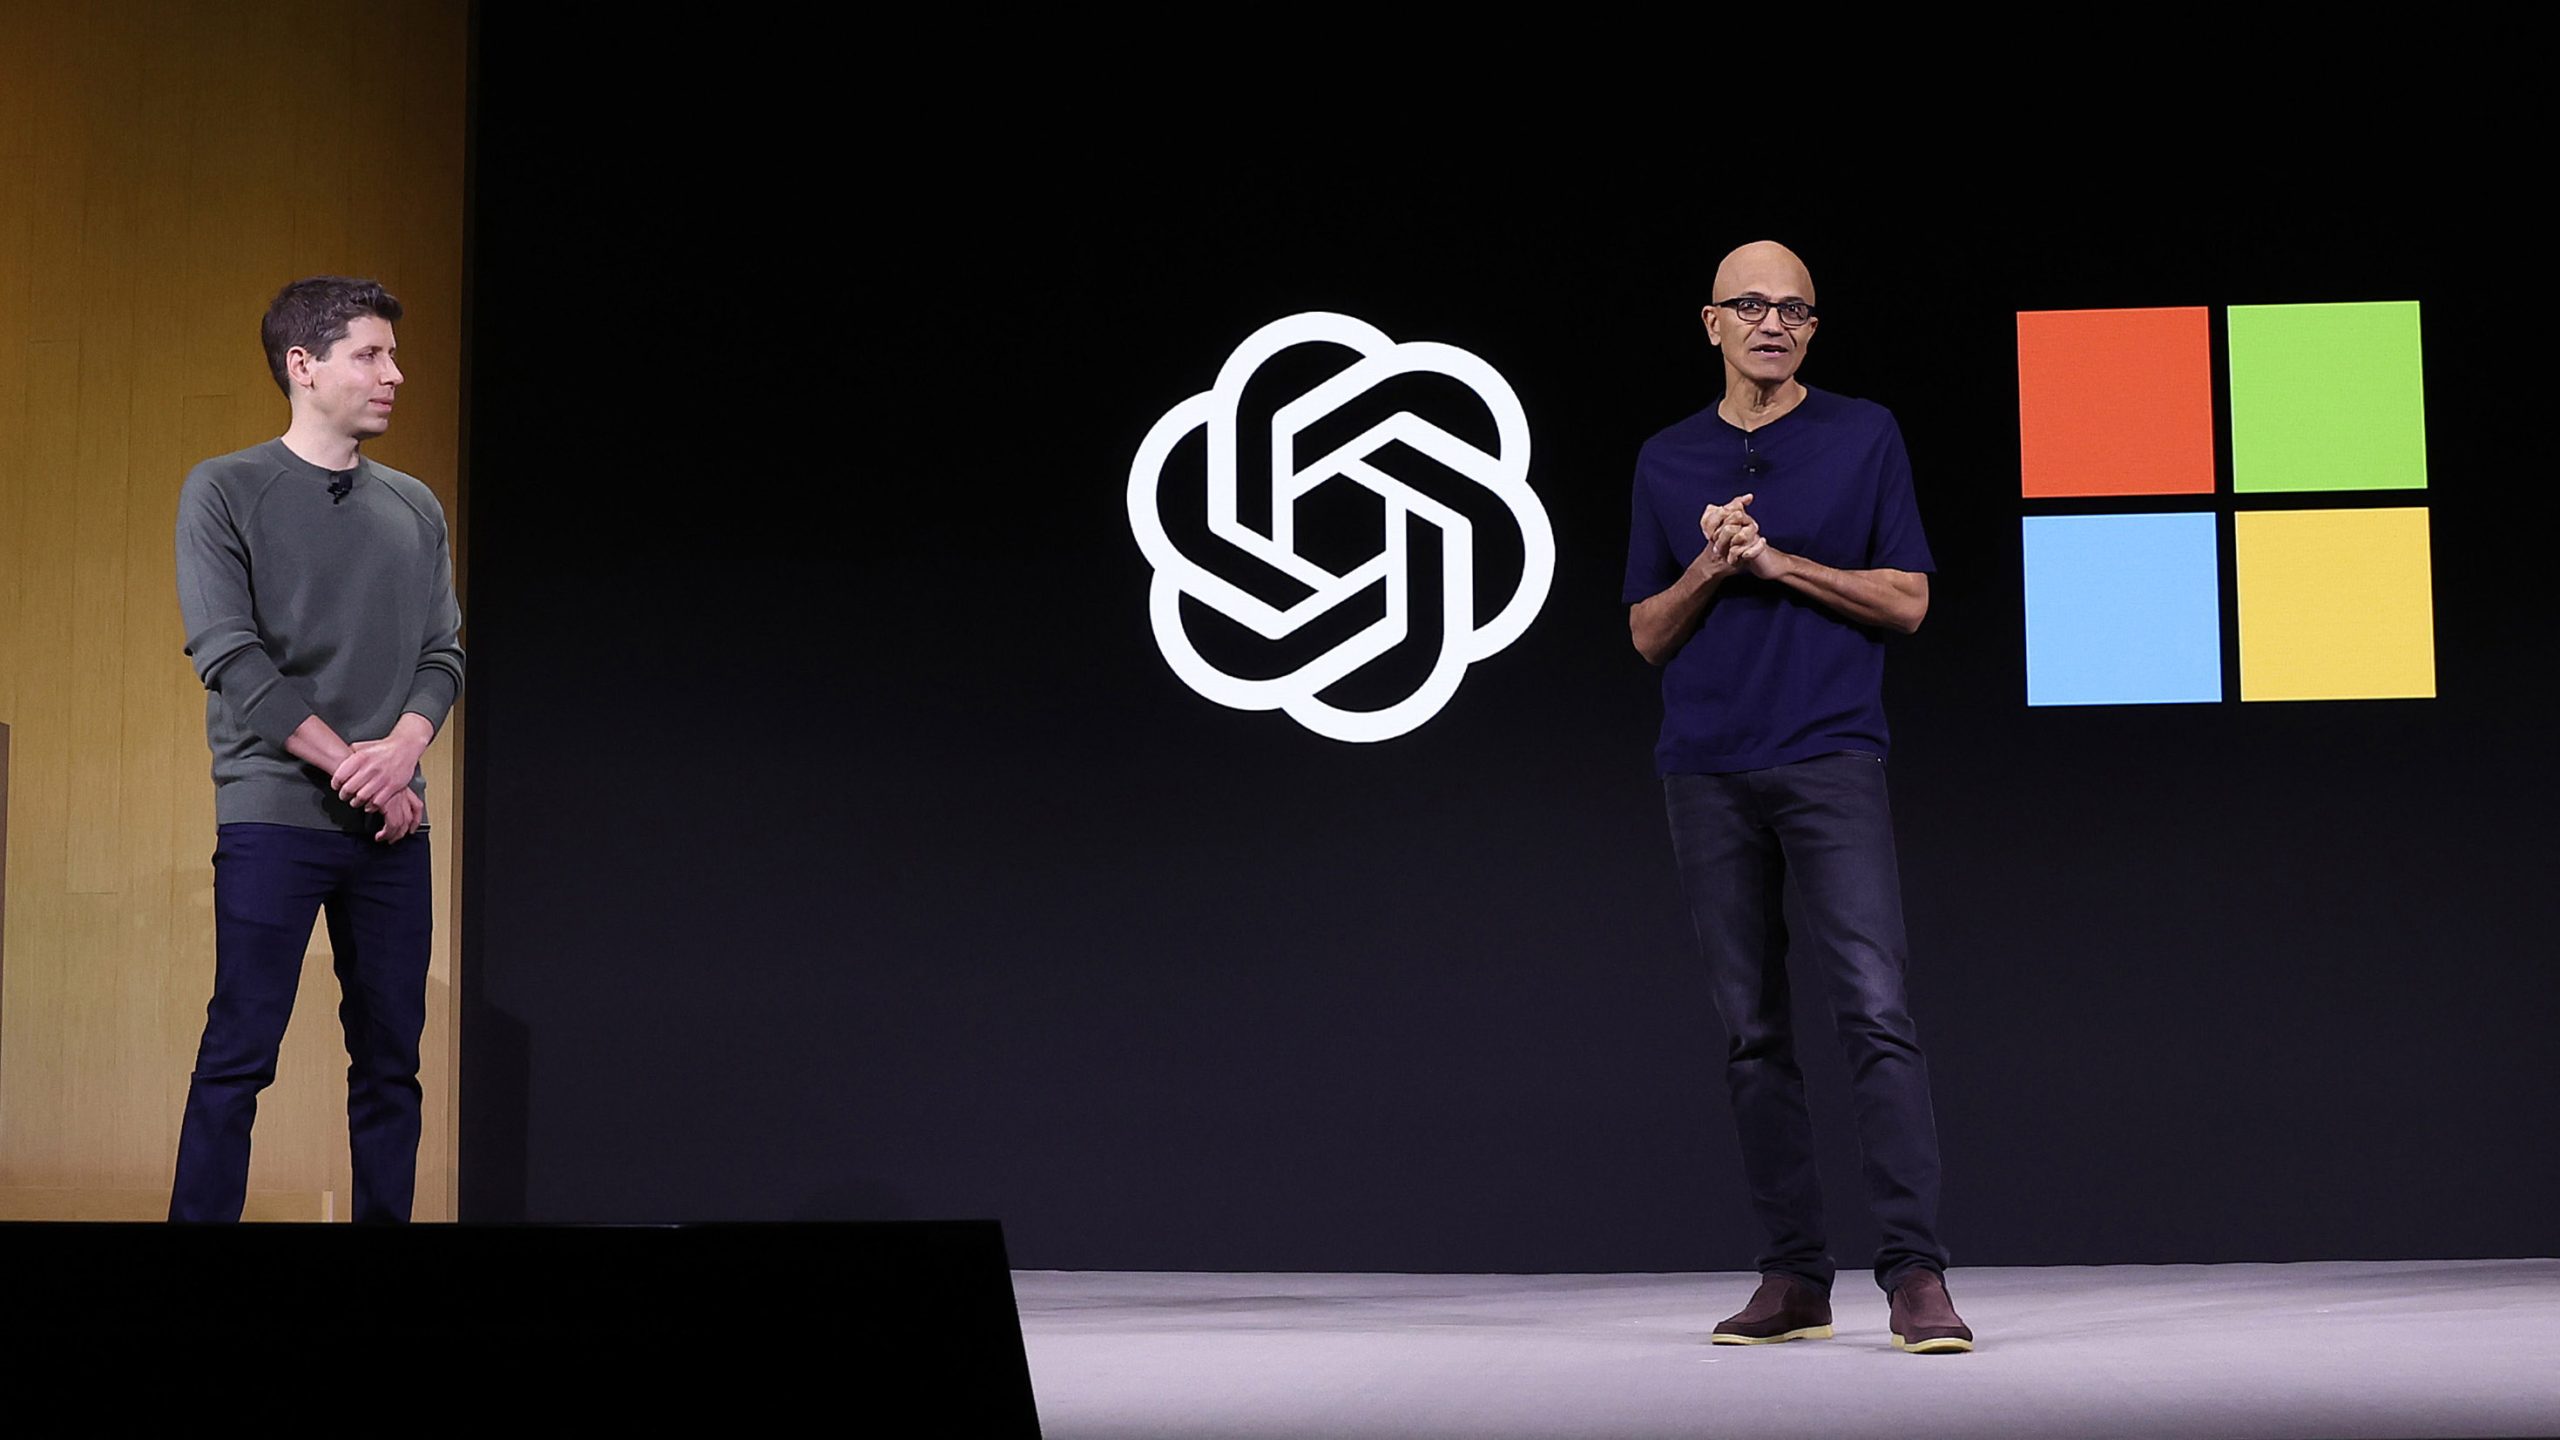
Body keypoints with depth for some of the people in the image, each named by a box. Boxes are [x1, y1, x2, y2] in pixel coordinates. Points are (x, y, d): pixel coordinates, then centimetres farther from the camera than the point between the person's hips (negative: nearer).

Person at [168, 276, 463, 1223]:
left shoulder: (415, 508, 14)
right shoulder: (225, 491, 0)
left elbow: (444, 652, 12)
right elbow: (230, 655, -8)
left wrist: (401, 747, -9)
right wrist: (350, 766, -12)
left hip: (393, 823, 4)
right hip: (274, 815, -4)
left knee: (391, 1056, 4)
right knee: (239, 1053, -6)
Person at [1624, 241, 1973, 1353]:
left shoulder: (1865, 437, 5)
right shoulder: (1667, 460, 13)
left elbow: (1906, 600, 1)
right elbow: (1648, 634, 12)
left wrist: (1778, 561, -9)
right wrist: (1710, 566, -7)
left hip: (1832, 761, -3)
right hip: (1707, 775, 3)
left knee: (1876, 1013, -13)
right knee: (1752, 1031, 5)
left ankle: (1915, 1273, -14)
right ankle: (1793, 1278, 10)